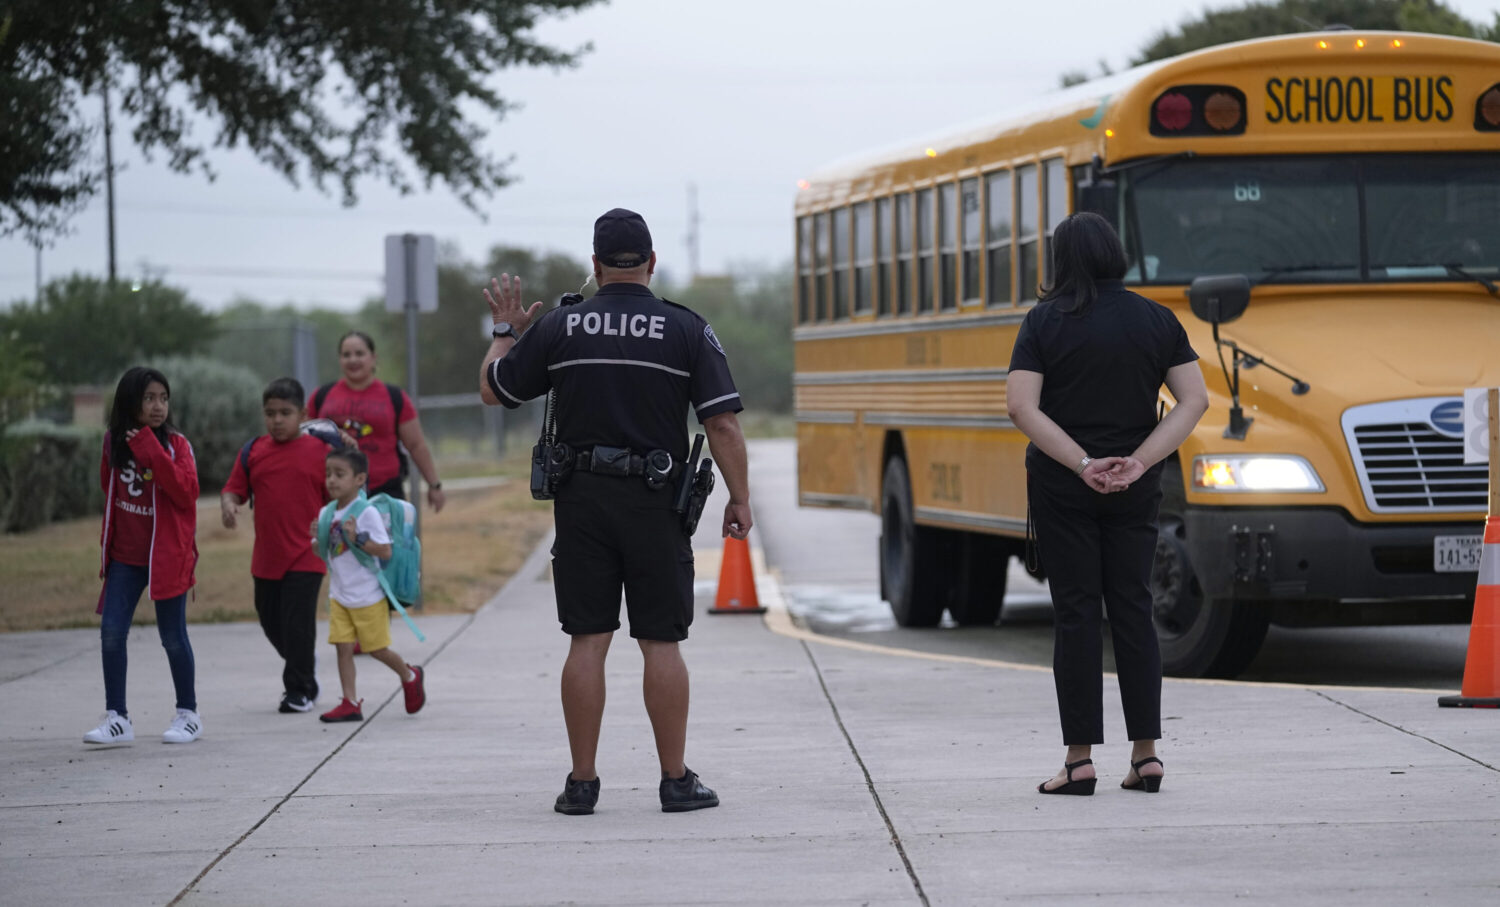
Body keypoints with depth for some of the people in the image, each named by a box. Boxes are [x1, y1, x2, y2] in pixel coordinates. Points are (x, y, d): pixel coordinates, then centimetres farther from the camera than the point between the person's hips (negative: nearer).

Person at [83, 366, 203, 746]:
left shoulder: (175, 444, -8)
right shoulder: (114, 443, 3)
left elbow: (186, 492, -21)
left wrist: (151, 450, -25)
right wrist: (108, 541, 14)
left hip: (167, 554, -4)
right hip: (124, 555, 4)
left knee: (173, 636, 3)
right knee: (111, 632, -3)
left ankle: (188, 713, 18)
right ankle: (117, 718, 3)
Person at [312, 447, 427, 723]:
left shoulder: (367, 513, -16)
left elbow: (385, 551, -20)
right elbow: (323, 553, 13)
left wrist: (357, 538, -30)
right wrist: (317, 537, -8)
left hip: (367, 596, -6)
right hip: (339, 595, 6)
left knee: (376, 648, 5)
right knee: (343, 647, -1)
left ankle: (410, 677, 31)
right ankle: (350, 703, 2)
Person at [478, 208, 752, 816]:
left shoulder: (559, 328, 0)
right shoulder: (686, 331, -3)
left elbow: (493, 390, 10)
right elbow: (723, 424, -7)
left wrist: (506, 333, 26)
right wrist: (739, 498, 1)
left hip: (582, 501, 1)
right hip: (657, 503, -1)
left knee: (587, 641, 3)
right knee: (661, 642, 3)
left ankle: (581, 783, 4)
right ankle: (676, 781, 5)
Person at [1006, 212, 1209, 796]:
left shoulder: (1045, 322, -5)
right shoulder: (1156, 320, 3)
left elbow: (1022, 407, -15)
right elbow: (1194, 401, -4)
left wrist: (1082, 463, -15)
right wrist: (1138, 462, -10)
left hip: (1062, 486, -2)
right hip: (1134, 493, 2)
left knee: (1075, 612, 1)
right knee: (1133, 610, 9)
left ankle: (1080, 758, -1)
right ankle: (1146, 753, 6)